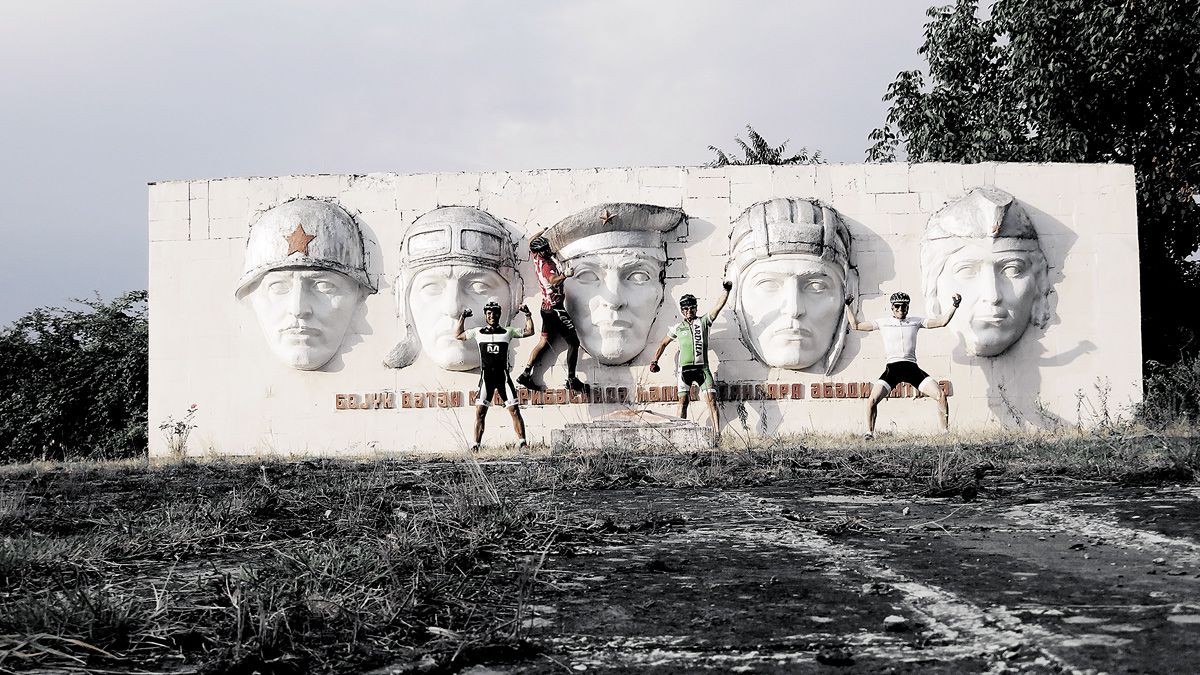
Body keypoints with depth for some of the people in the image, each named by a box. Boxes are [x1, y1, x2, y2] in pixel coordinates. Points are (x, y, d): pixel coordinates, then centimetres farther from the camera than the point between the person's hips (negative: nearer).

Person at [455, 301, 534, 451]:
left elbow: (529, 332, 14)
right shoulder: (478, 332, 12)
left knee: (515, 410, -5)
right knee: (480, 412, -5)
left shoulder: (507, 332, 10)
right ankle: (475, 445, -2)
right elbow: (458, 335, 23)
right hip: (486, 376, 0)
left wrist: (528, 315, 6)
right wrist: (462, 318, 19)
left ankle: (523, 443, -2)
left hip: (503, 376, 0)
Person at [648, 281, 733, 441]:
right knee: (683, 400, -7)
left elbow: (719, 306, 1)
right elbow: (663, 344, 25)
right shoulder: (677, 328, 14)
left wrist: (726, 291, -12)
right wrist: (654, 361, 20)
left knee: (711, 399, -11)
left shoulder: (704, 321, 11)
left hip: (702, 367, -1)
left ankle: (717, 433, -15)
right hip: (685, 368, 1)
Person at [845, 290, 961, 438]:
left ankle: (945, 431, 0)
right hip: (892, 367, -1)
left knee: (941, 395, -13)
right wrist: (848, 306, 11)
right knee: (873, 399, -21)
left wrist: (954, 306, 5)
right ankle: (870, 432, -4)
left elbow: (942, 321, 13)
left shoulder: (916, 321, 15)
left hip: (912, 367, 1)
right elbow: (856, 325, 15)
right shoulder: (883, 322, 13)